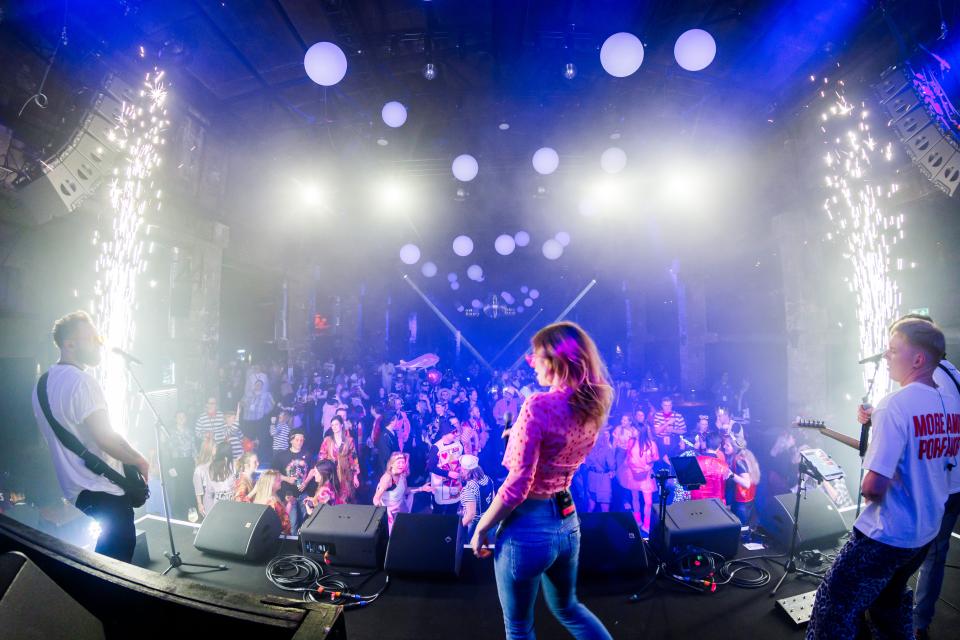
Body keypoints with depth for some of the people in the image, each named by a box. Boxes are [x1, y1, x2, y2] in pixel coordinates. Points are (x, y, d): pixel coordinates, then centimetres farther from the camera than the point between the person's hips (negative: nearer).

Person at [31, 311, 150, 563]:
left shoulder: (44, 382, 8)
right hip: (102, 491, -9)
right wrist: (140, 461, -11)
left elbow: (55, 437, 18)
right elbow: (106, 438, -26)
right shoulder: (82, 381, -22)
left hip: (73, 489, 10)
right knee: (118, 561, 3)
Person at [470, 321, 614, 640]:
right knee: (567, 607, 33)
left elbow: (517, 486, -23)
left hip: (528, 527, -7)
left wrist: (481, 528, -10)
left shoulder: (539, 405, -25)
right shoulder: (594, 406, -2)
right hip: (567, 520, 7)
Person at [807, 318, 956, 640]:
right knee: (889, 599, 28)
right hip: (927, 531, 8)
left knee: (835, 610, 3)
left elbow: (874, 486, -28)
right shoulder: (952, 407, 0)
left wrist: (867, 488, -6)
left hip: (887, 534, -8)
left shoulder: (895, 404, -24)